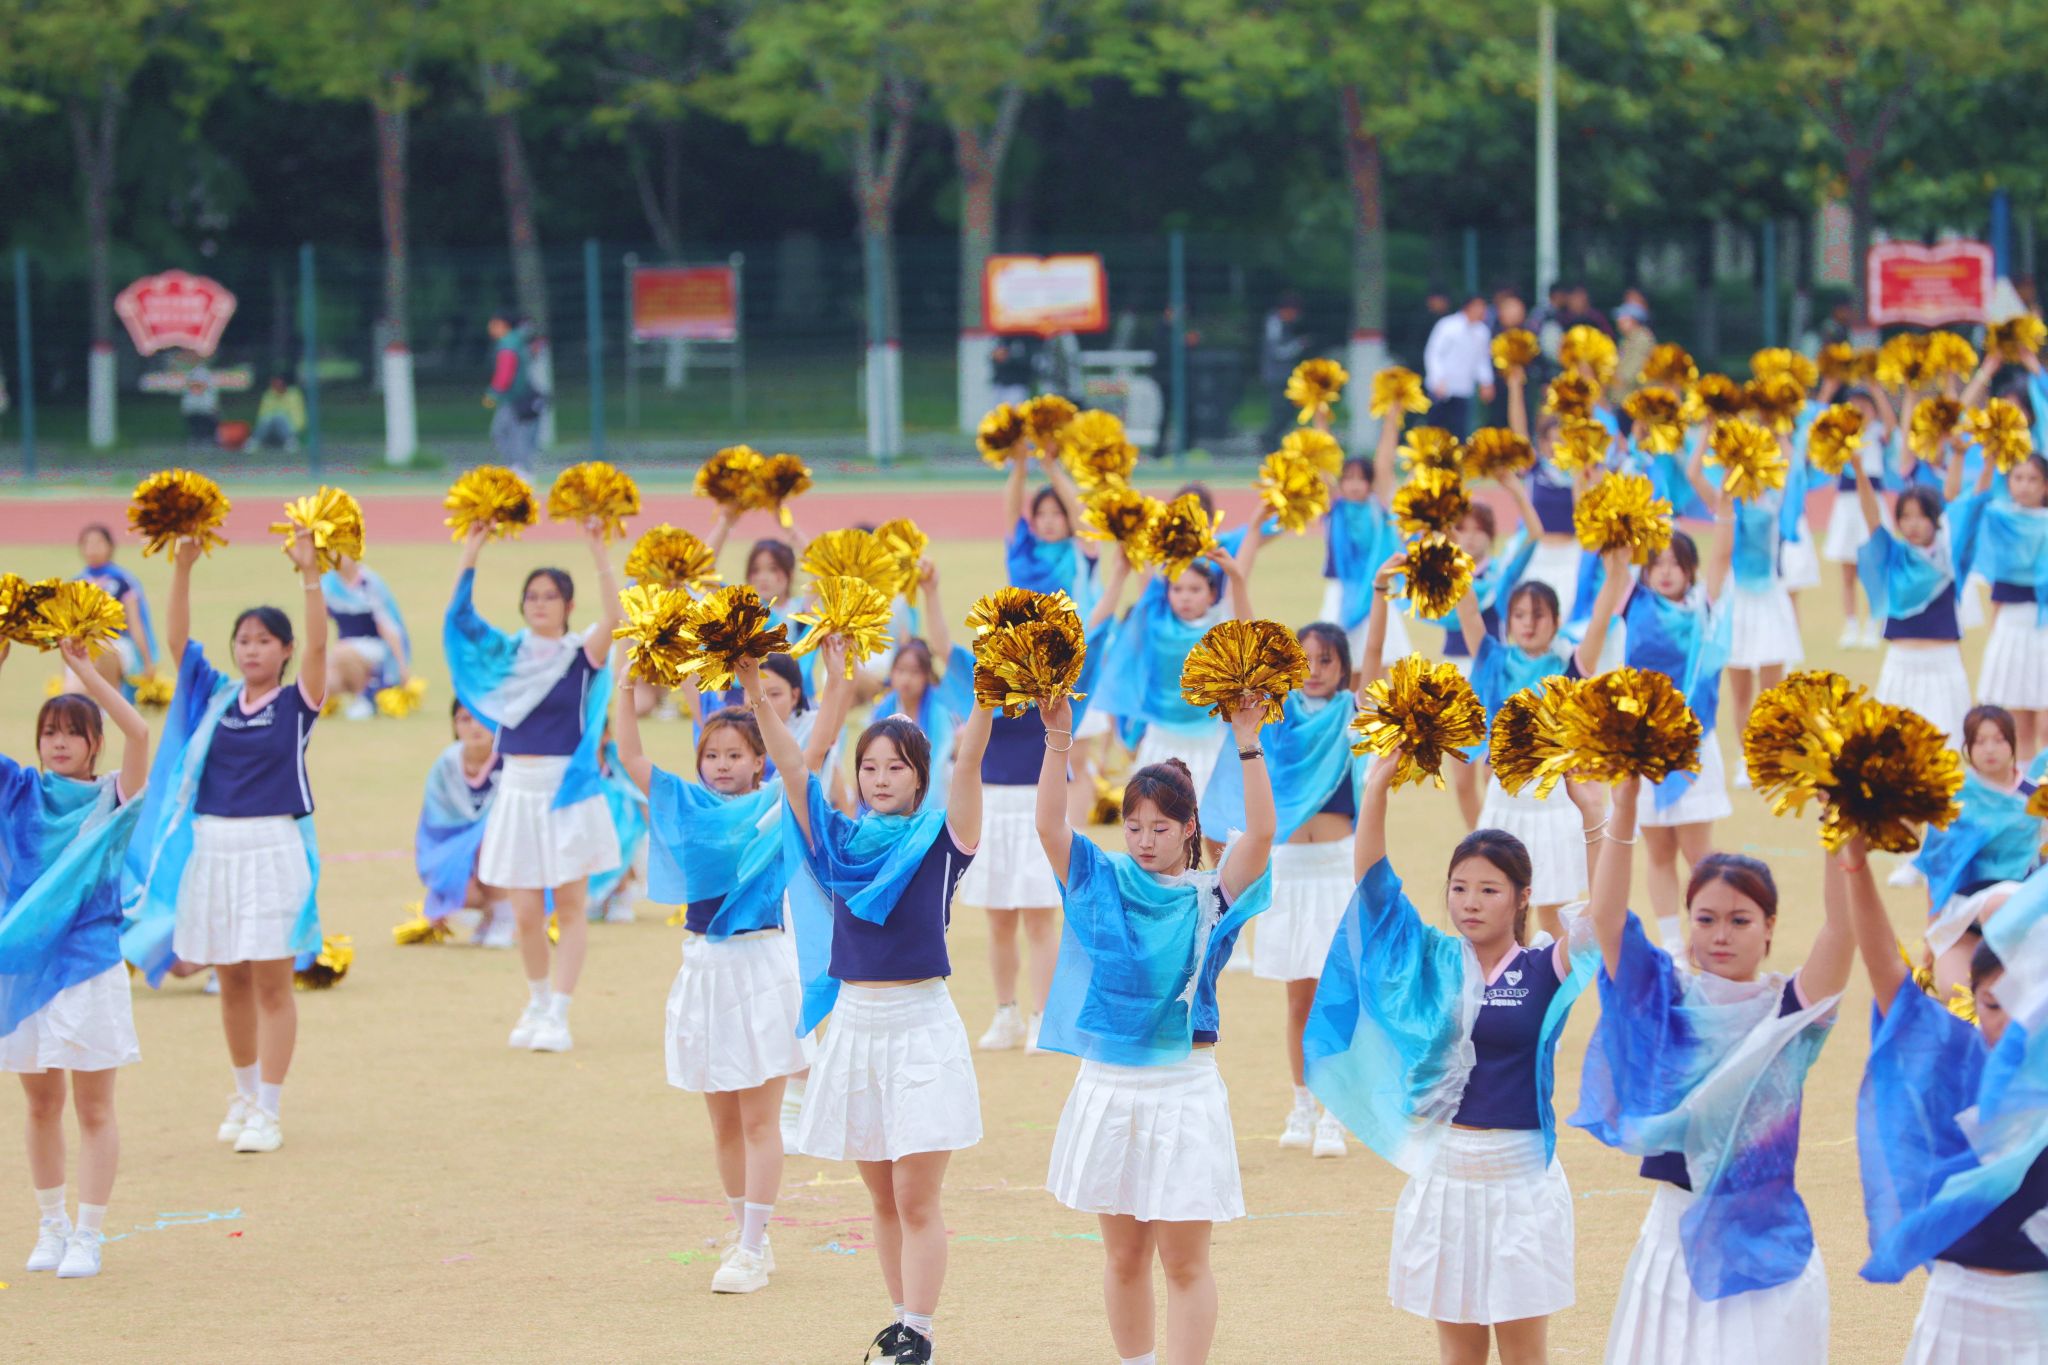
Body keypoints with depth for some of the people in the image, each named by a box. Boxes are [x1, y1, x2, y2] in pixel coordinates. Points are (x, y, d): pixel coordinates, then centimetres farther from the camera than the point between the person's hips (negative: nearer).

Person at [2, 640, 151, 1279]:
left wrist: (86, 671, -17)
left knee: (93, 1110, 0)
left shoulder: (111, 798, -1)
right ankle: (51, 1226, 24)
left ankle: (87, 1237, 6)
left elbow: (138, 732, -18)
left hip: (90, 965, -3)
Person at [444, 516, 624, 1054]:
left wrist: (598, 551, -27)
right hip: (519, 788, 3)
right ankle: (536, 1001, 24)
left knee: (570, 906, -1)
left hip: (569, 789, -3)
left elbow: (611, 616, -20)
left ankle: (557, 1015, 1)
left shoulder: (582, 654, -2)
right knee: (525, 911, 4)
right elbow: (458, 615, -3)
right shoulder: (508, 654, 6)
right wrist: (471, 551, -10)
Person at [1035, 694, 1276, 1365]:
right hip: (1108, 1086, 3)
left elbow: (1261, 834, -17)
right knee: (1123, 1255, 12)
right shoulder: (1103, 883, 4)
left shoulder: (1210, 897, -2)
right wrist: (1057, 741, -19)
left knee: (1184, 1259, 0)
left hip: (1183, 1089, -3)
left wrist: (1247, 745, -25)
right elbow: (1049, 826, -9)